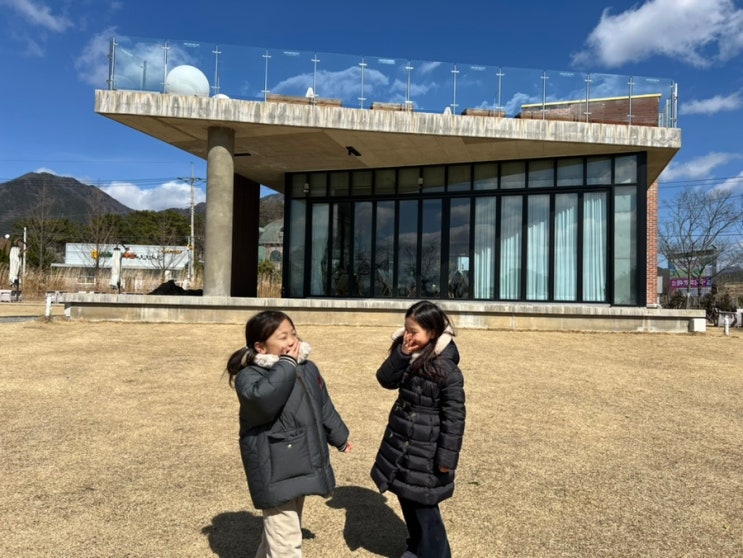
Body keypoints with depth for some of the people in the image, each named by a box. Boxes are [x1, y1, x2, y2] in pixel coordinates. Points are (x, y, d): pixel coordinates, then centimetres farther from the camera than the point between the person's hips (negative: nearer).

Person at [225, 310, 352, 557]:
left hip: (301, 465, 8)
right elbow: (264, 400, -40)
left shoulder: (307, 368, 5)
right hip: (274, 472, -7)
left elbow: (324, 407, 18)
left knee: (279, 533, 25)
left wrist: (339, 437, 29)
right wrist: (287, 364, -30)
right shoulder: (250, 376, -17)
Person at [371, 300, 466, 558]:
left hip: (425, 450, -8)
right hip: (400, 441, 8)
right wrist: (401, 354, -19)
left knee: (424, 505, 5)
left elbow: (453, 417, -19)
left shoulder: (446, 370, -22)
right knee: (407, 499, 21)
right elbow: (385, 380, -5)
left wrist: (446, 459, -17)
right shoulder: (408, 356, -1)